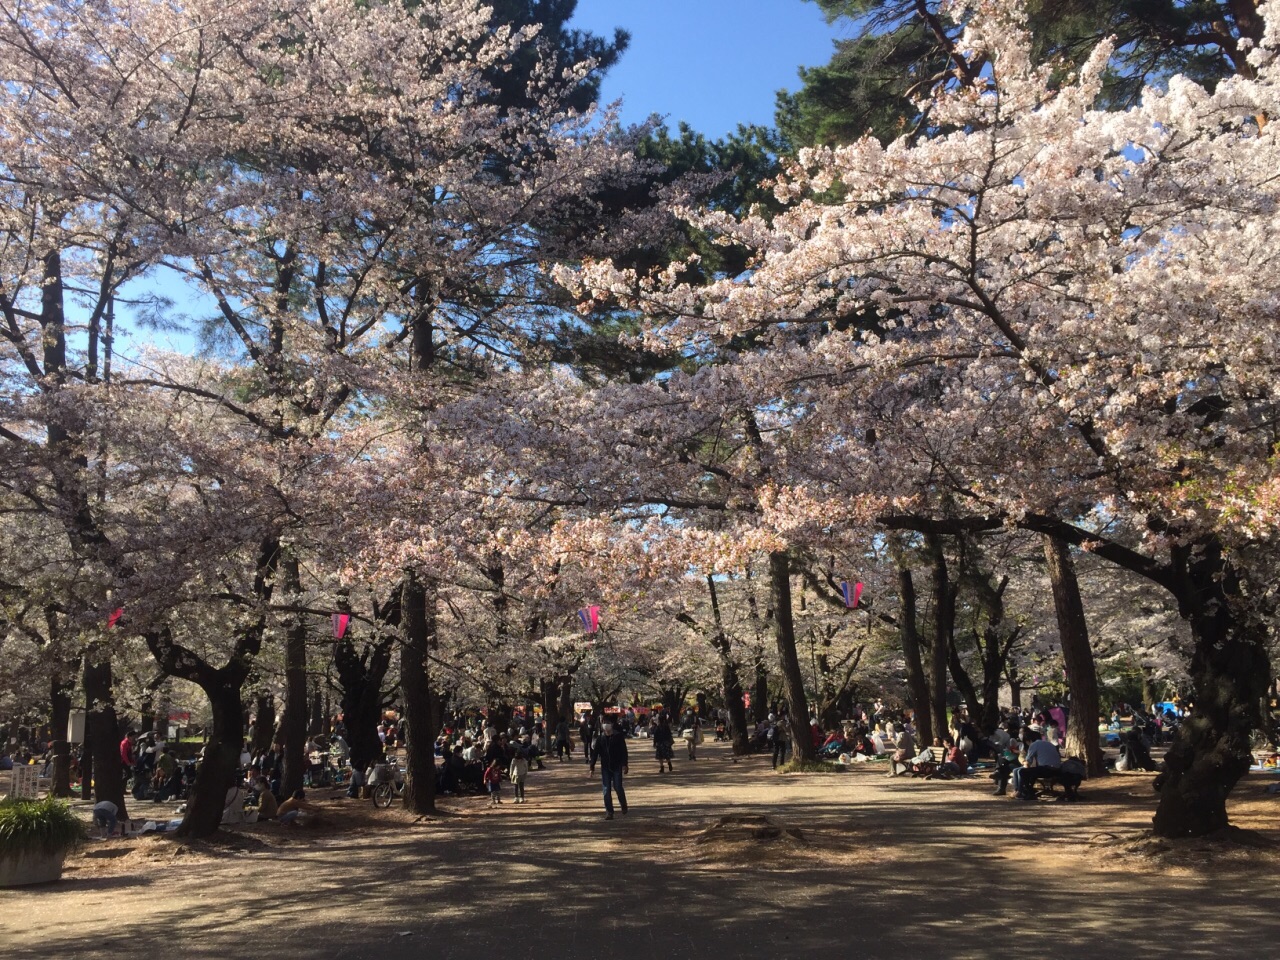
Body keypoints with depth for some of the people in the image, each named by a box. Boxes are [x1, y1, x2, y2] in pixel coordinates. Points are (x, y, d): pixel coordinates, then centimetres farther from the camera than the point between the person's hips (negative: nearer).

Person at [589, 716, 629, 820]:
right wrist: (592, 766, 2)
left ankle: (623, 805, 24)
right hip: (605, 767, 3)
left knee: (618, 788, -4)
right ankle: (609, 812, 6)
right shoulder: (600, 738, 3)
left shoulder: (618, 736, -4)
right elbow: (595, 752, 6)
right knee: (606, 790, 0)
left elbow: (623, 751, -5)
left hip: (617, 766, -3)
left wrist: (624, 764, -12)